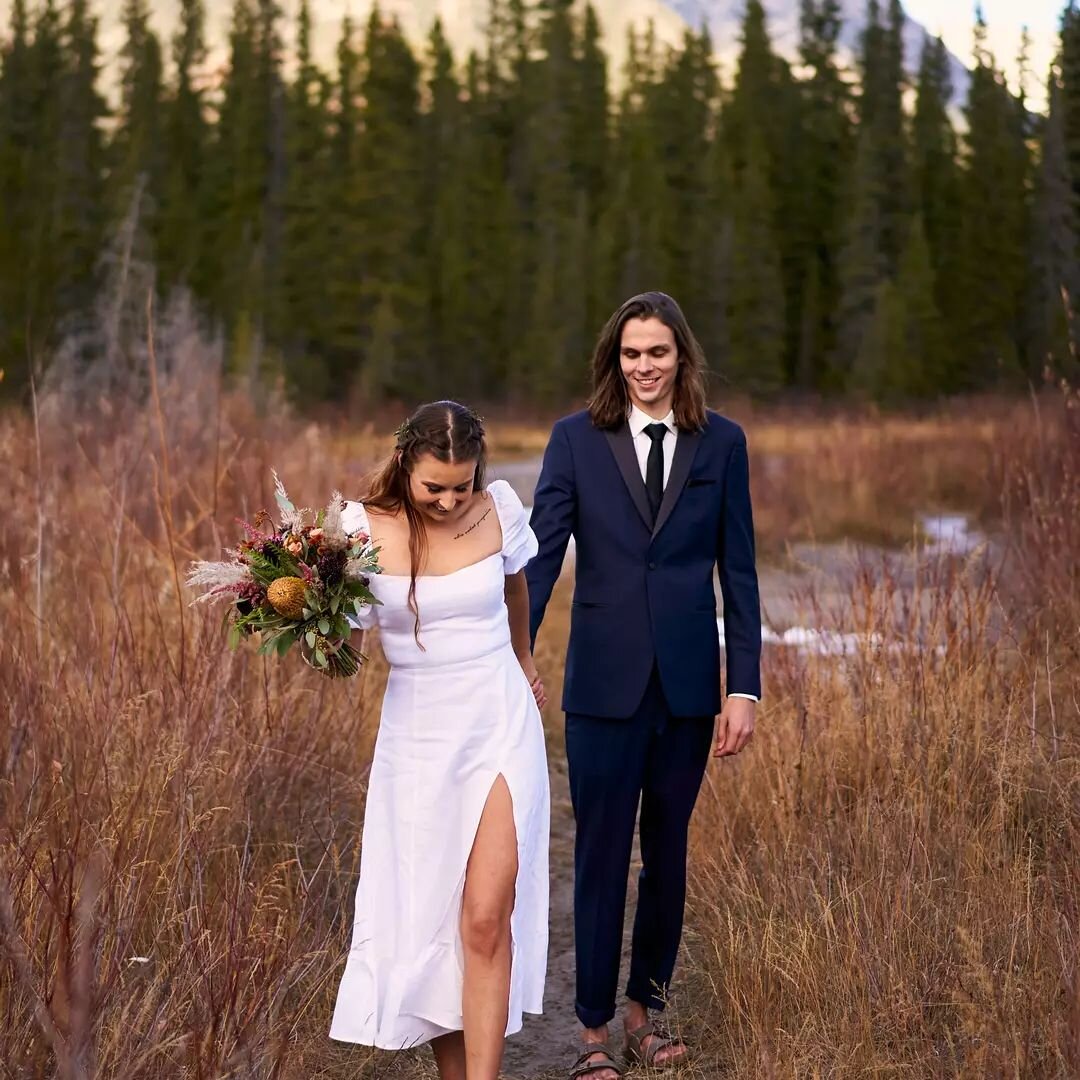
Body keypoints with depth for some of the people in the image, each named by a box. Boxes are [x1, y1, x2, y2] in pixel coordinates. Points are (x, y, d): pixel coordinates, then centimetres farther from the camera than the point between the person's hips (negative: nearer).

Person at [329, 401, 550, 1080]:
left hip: (500, 727, -1)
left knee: (486, 920, -10)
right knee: (426, 919, 7)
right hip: (416, 737, 1)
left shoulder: (499, 508, -3)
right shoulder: (365, 527, -7)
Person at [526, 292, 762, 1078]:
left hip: (687, 680, 2)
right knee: (601, 851, 4)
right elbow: (541, 555, -5)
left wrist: (745, 687, -2)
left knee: (668, 846, 12)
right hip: (604, 680, -1)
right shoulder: (576, 439, -1)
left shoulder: (722, 443, 2)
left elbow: (738, 570, 2)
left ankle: (648, 1005, 28)